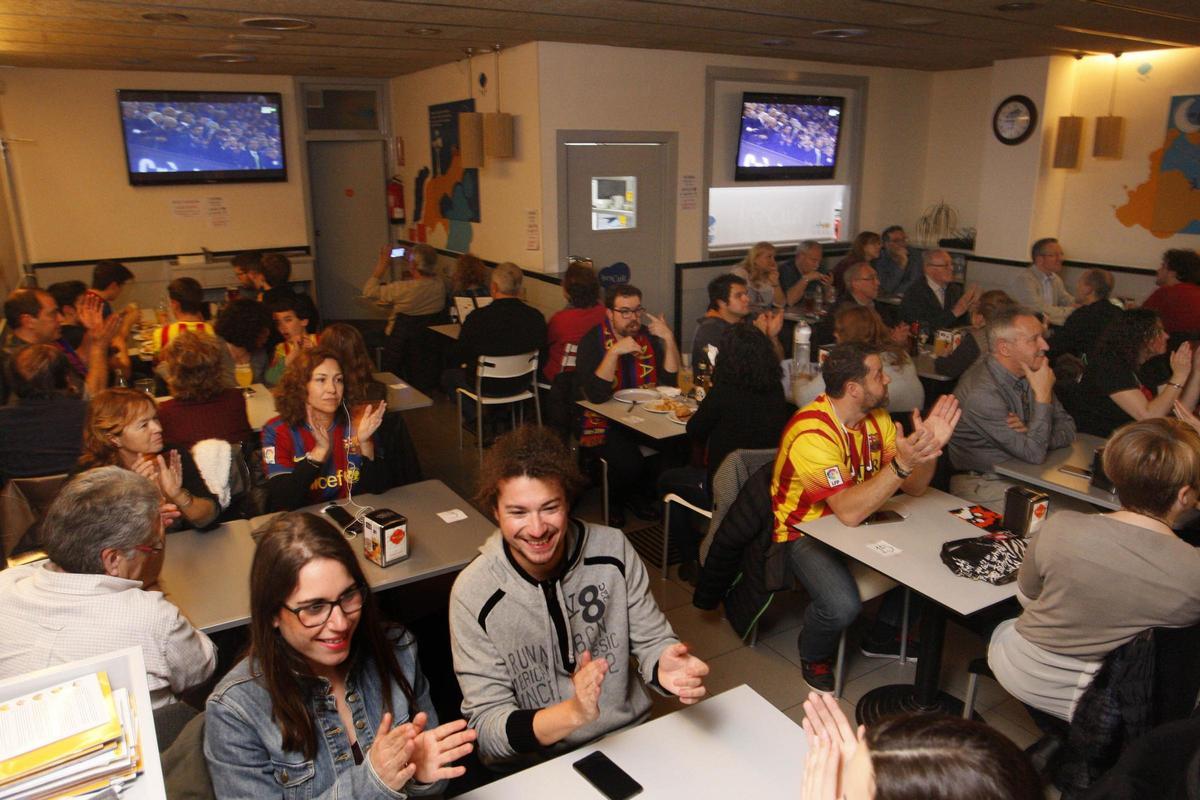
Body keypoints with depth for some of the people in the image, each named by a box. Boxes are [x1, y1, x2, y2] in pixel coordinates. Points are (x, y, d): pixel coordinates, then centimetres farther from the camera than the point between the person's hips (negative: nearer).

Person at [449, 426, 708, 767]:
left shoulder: (613, 549, -9)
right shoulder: (474, 594, -15)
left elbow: (651, 641, 1)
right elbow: (486, 731, -13)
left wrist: (665, 669, -23)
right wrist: (574, 712, -31)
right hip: (533, 768, -1)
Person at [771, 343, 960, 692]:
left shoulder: (876, 417, -2)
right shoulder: (812, 433, -28)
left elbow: (913, 488, -2)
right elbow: (850, 511, -34)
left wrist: (930, 447, -21)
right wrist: (901, 464, -41)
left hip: (860, 520, 8)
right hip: (805, 532, -8)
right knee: (842, 606, -29)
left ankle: (882, 637, 21)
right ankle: (813, 656, 6)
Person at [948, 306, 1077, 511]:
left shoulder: (1029, 373, 4)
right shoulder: (981, 393, -24)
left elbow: (1067, 428, 5)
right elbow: (1034, 454, -22)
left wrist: (1033, 436, -16)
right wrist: (1043, 395, -21)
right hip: (984, 485, -8)